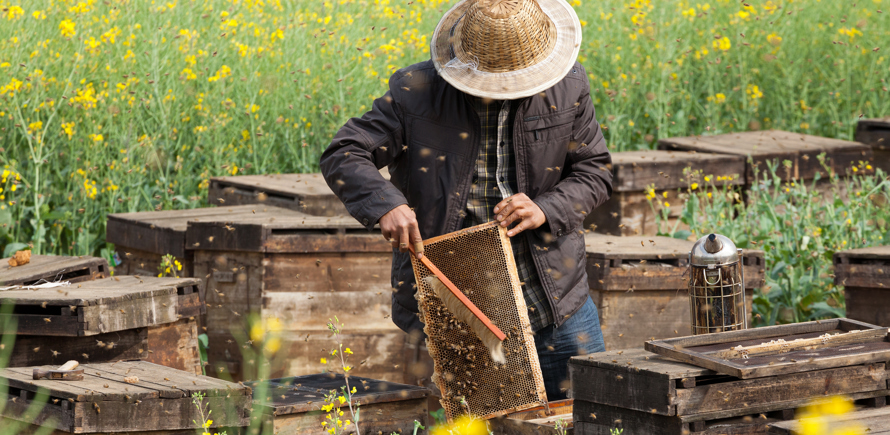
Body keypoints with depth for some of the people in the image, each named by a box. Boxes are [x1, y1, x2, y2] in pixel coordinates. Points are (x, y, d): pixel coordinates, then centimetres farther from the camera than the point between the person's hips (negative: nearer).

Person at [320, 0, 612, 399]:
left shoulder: (568, 89, -3)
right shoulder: (416, 93, -9)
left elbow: (595, 172, 6)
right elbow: (342, 156, -9)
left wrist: (547, 209, -15)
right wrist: (385, 203, -29)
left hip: (553, 290, 2)